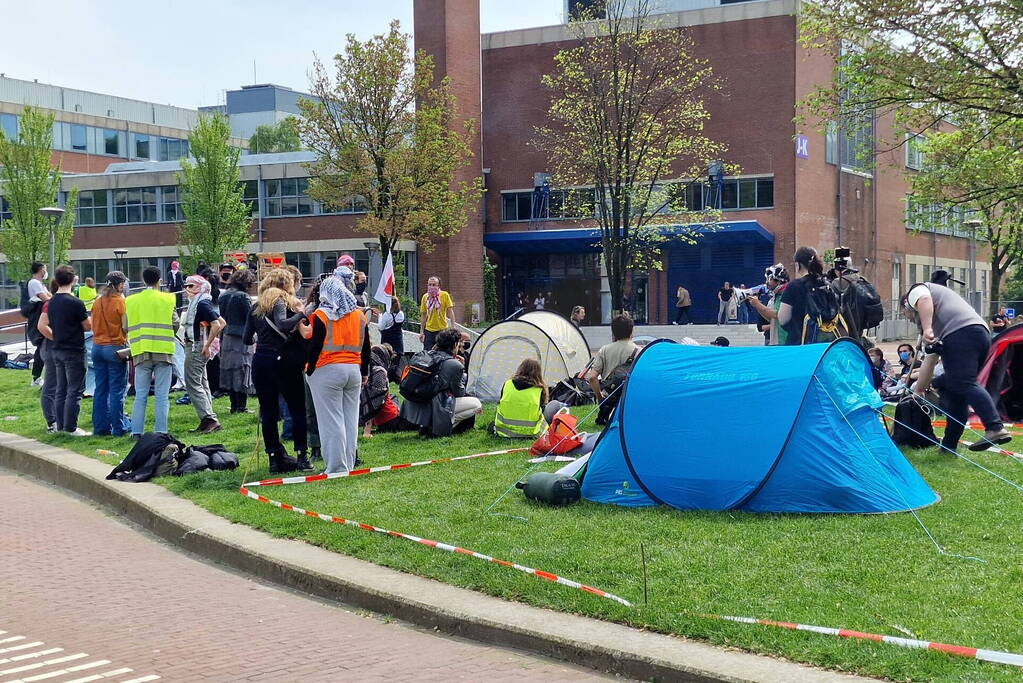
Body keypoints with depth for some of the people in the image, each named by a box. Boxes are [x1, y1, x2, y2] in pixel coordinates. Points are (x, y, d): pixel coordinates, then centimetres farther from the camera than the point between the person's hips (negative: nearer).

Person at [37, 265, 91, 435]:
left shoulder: (51, 302, 6)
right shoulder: (76, 303, -16)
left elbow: (42, 326, 6)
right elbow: (88, 326, -8)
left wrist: (56, 338, 15)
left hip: (58, 351, 7)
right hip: (74, 351, -7)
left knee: (61, 390, 13)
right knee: (74, 391, -2)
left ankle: (60, 425, 18)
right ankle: (71, 427, -1)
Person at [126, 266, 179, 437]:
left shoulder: (131, 301, 4)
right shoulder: (168, 299, -2)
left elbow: (126, 327, 7)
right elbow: (175, 324, 0)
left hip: (141, 352, 2)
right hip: (163, 351, -2)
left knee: (140, 395, 7)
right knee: (162, 396, 1)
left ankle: (137, 432, 5)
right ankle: (160, 432, -1)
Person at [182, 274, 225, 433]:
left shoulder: (202, 304, -15)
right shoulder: (198, 303, 15)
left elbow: (216, 325, -25)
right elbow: (222, 323, 19)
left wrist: (207, 345, -22)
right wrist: (209, 341, 15)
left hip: (196, 348, -11)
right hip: (195, 347, 11)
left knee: (193, 384, -11)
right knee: (202, 385, 13)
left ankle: (209, 419, -15)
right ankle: (207, 420, 16)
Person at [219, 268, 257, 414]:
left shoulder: (223, 296, 9)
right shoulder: (243, 296, -13)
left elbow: (222, 317, 13)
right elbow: (250, 317, -13)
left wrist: (221, 339, 16)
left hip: (226, 338, 7)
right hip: (241, 338, -7)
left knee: (229, 371, 9)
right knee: (242, 372, -2)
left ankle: (234, 406, 13)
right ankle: (241, 406, -1)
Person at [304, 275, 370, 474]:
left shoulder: (322, 315, -6)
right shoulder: (359, 314, 11)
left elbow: (315, 345, -10)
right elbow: (366, 347, 15)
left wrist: (309, 369, 0)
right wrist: (364, 372, 23)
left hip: (327, 371, -5)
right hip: (354, 371, 5)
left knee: (331, 420, -3)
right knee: (351, 419, 9)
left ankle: (336, 467, -3)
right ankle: (349, 465, 13)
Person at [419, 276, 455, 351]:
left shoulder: (444, 295, -6)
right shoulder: (425, 297, 3)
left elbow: (450, 312, -6)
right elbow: (423, 314, 10)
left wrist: (453, 327, -14)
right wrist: (422, 331, 10)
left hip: (442, 330, -3)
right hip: (429, 330, 3)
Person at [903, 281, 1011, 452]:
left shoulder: (916, 292, 18)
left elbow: (924, 300, -9)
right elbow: (930, 358, 39)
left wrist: (927, 329, -19)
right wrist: (919, 389, 42)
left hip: (961, 334, -9)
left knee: (964, 383, -19)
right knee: (950, 389, 11)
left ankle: (995, 428, -33)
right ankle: (949, 444, 10)